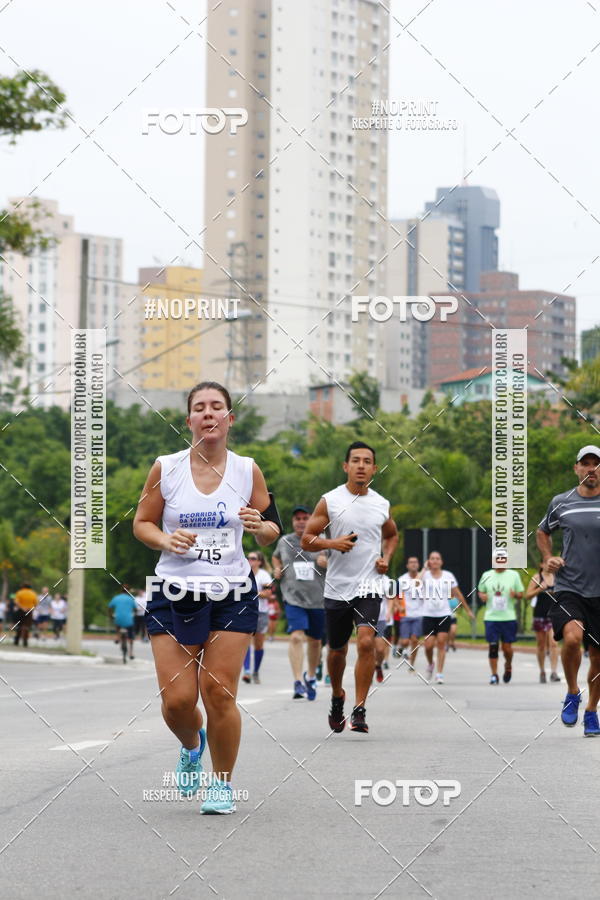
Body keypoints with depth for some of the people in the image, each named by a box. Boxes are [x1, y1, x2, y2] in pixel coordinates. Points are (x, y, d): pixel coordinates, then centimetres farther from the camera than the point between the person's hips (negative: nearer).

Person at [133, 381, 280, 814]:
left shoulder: (247, 470, 1)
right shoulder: (165, 468, -1)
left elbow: (271, 531, 9)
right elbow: (142, 523, 7)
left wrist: (260, 527, -14)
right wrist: (165, 539, -14)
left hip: (233, 595, 0)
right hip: (174, 594, 0)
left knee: (219, 693, -5)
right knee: (177, 699, -4)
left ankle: (223, 783, 14)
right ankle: (191, 746, 32)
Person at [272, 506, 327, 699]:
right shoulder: (284, 541, 7)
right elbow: (276, 557, 28)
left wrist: (328, 563, -12)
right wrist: (277, 569, 8)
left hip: (318, 598, 1)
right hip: (293, 597, -1)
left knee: (314, 640, 14)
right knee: (296, 637, -19)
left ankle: (311, 676, 37)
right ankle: (298, 682, -22)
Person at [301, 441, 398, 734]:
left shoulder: (382, 505, 6)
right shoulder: (329, 501, -2)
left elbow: (392, 535, 26)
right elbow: (306, 540, 0)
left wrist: (386, 558, 6)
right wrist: (332, 543, -19)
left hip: (368, 587, 0)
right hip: (337, 586, 0)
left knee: (366, 642, -19)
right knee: (337, 649, 12)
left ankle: (359, 710, -13)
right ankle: (337, 696, 40)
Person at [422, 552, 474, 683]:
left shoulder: (448, 576, 4)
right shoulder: (425, 575, -1)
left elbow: (458, 594, 11)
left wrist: (468, 610, 12)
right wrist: (425, 569, -16)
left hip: (444, 614, 1)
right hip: (428, 615, 0)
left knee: (441, 643, -7)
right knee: (429, 645, -4)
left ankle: (439, 673, -2)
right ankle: (430, 664, 27)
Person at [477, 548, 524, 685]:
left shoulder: (514, 575, 3)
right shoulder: (486, 575, 7)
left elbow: (521, 594, 8)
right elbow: (480, 591, 18)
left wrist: (515, 595, -15)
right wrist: (482, 596, -5)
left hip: (509, 617, -1)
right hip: (491, 617, 1)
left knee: (507, 647, 0)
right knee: (492, 646, -3)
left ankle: (508, 666, 30)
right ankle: (494, 674, 6)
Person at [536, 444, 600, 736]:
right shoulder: (561, 503, 4)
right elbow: (542, 532, 23)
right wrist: (547, 557, 5)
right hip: (568, 588, -1)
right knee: (572, 636, -26)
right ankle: (572, 693, -2)